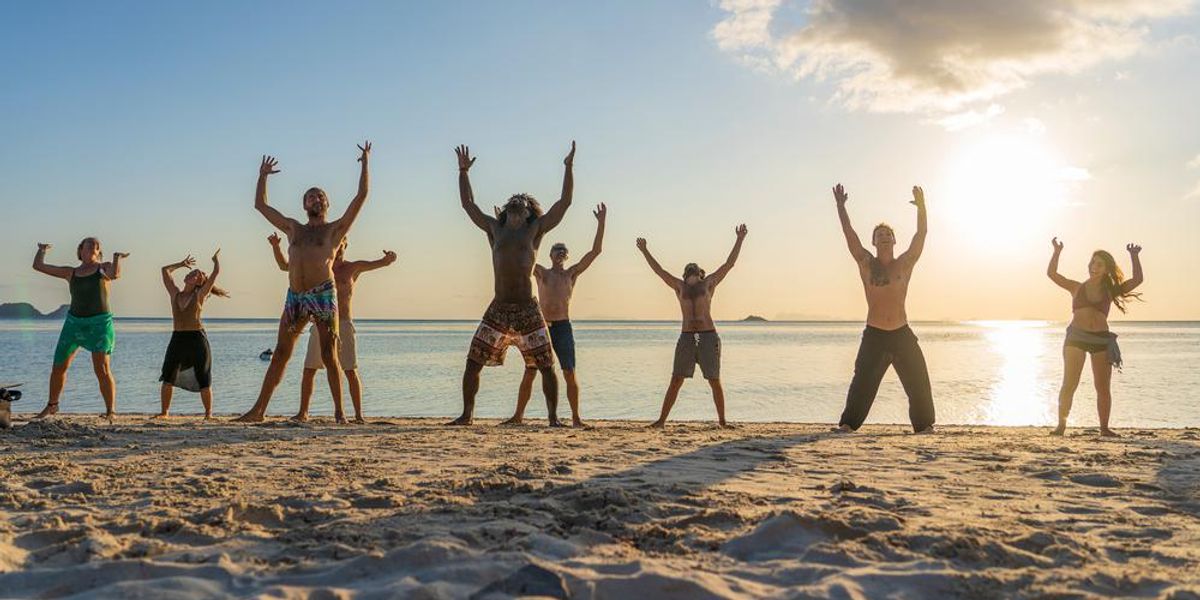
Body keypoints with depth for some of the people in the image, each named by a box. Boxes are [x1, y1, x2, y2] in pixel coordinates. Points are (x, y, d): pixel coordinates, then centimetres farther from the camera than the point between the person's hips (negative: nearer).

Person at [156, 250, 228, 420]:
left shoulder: (199, 295, 2)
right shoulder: (175, 293, 11)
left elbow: (216, 272, -1)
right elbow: (165, 270, 18)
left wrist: (216, 258, 17)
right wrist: (182, 264, 27)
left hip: (197, 338, -3)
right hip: (177, 339, 3)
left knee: (203, 380, -2)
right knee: (168, 377, -3)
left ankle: (208, 413, 6)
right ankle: (164, 412, 7)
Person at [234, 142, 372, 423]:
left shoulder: (335, 229, 11)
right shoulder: (293, 228, 21)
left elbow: (362, 195, 5)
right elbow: (261, 204, 29)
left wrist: (365, 163, 6)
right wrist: (263, 176, 32)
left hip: (323, 295, -3)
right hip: (294, 297, 4)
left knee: (329, 355, -4)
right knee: (280, 354, 6)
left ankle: (339, 411, -1)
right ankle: (259, 409, 10)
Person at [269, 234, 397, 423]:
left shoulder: (353, 267, 1)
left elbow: (384, 262, -8)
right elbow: (284, 266, 12)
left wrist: (390, 257, -33)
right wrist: (275, 246, -5)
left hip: (343, 326, -3)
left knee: (351, 372, -7)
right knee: (309, 370, 1)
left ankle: (359, 415, -1)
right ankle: (303, 412, 12)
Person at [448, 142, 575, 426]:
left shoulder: (536, 229, 8)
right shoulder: (494, 229, 15)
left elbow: (565, 202, 4)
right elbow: (467, 203, 22)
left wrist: (568, 167, 0)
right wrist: (463, 171, 20)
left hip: (528, 310, -2)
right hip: (498, 309, 2)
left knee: (546, 366, 0)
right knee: (473, 363, 1)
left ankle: (553, 417, 10)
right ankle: (467, 414, 13)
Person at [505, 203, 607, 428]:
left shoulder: (572, 273, 9)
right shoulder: (540, 272, 11)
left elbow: (595, 251, 4)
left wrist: (601, 223, -3)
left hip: (563, 327, 0)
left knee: (570, 373, -4)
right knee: (529, 373, 0)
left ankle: (576, 417, 2)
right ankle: (518, 415, 7)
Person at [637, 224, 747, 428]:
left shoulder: (709, 283, 14)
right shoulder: (680, 286, 17)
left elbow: (729, 264, 11)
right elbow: (659, 270, 19)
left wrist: (739, 240, 8)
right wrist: (644, 251, 18)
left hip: (709, 337, -1)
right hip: (686, 338, 1)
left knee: (715, 382, 2)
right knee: (675, 381, -2)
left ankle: (722, 421, 11)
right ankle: (661, 420, 0)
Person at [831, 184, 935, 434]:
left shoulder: (905, 263, 6)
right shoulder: (866, 263, 3)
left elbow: (921, 234, -2)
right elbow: (849, 234, -4)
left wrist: (921, 206, -12)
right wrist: (841, 206, -10)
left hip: (903, 334, 1)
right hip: (874, 335, -1)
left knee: (918, 382, 2)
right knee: (863, 382, -3)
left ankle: (924, 425, 11)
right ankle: (848, 423, 3)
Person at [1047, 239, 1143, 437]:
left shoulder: (1110, 291, 12)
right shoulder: (1076, 288, 10)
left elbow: (1137, 280, 6)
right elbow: (1051, 273, 3)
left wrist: (1135, 257, 0)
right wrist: (1057, 252, -6)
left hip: (1101, 340, 2)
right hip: (1076, 337, -2)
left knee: (1103, 387, 4)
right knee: (1069, 384, -7)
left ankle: (1104, 428, 12)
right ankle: (1061, 425, -3)